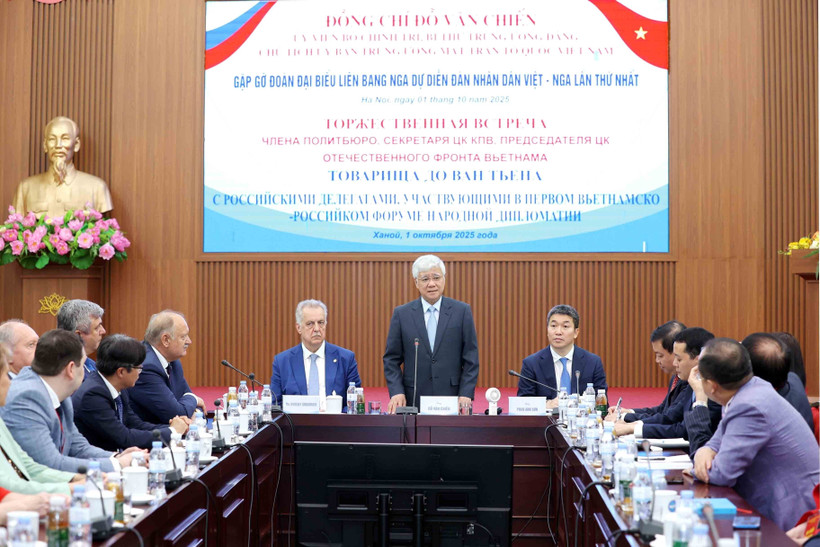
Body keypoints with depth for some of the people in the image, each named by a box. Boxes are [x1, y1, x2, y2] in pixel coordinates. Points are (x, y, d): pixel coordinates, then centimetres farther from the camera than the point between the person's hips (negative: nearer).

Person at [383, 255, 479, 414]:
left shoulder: (462, 311, 4)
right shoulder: (401, 314, 6)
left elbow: (471, 358, 3)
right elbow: (391, 359, 7)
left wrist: (466, 395, -6)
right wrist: (396, 392, -7)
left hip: (452, 401, 0)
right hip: (413, 401, 0)